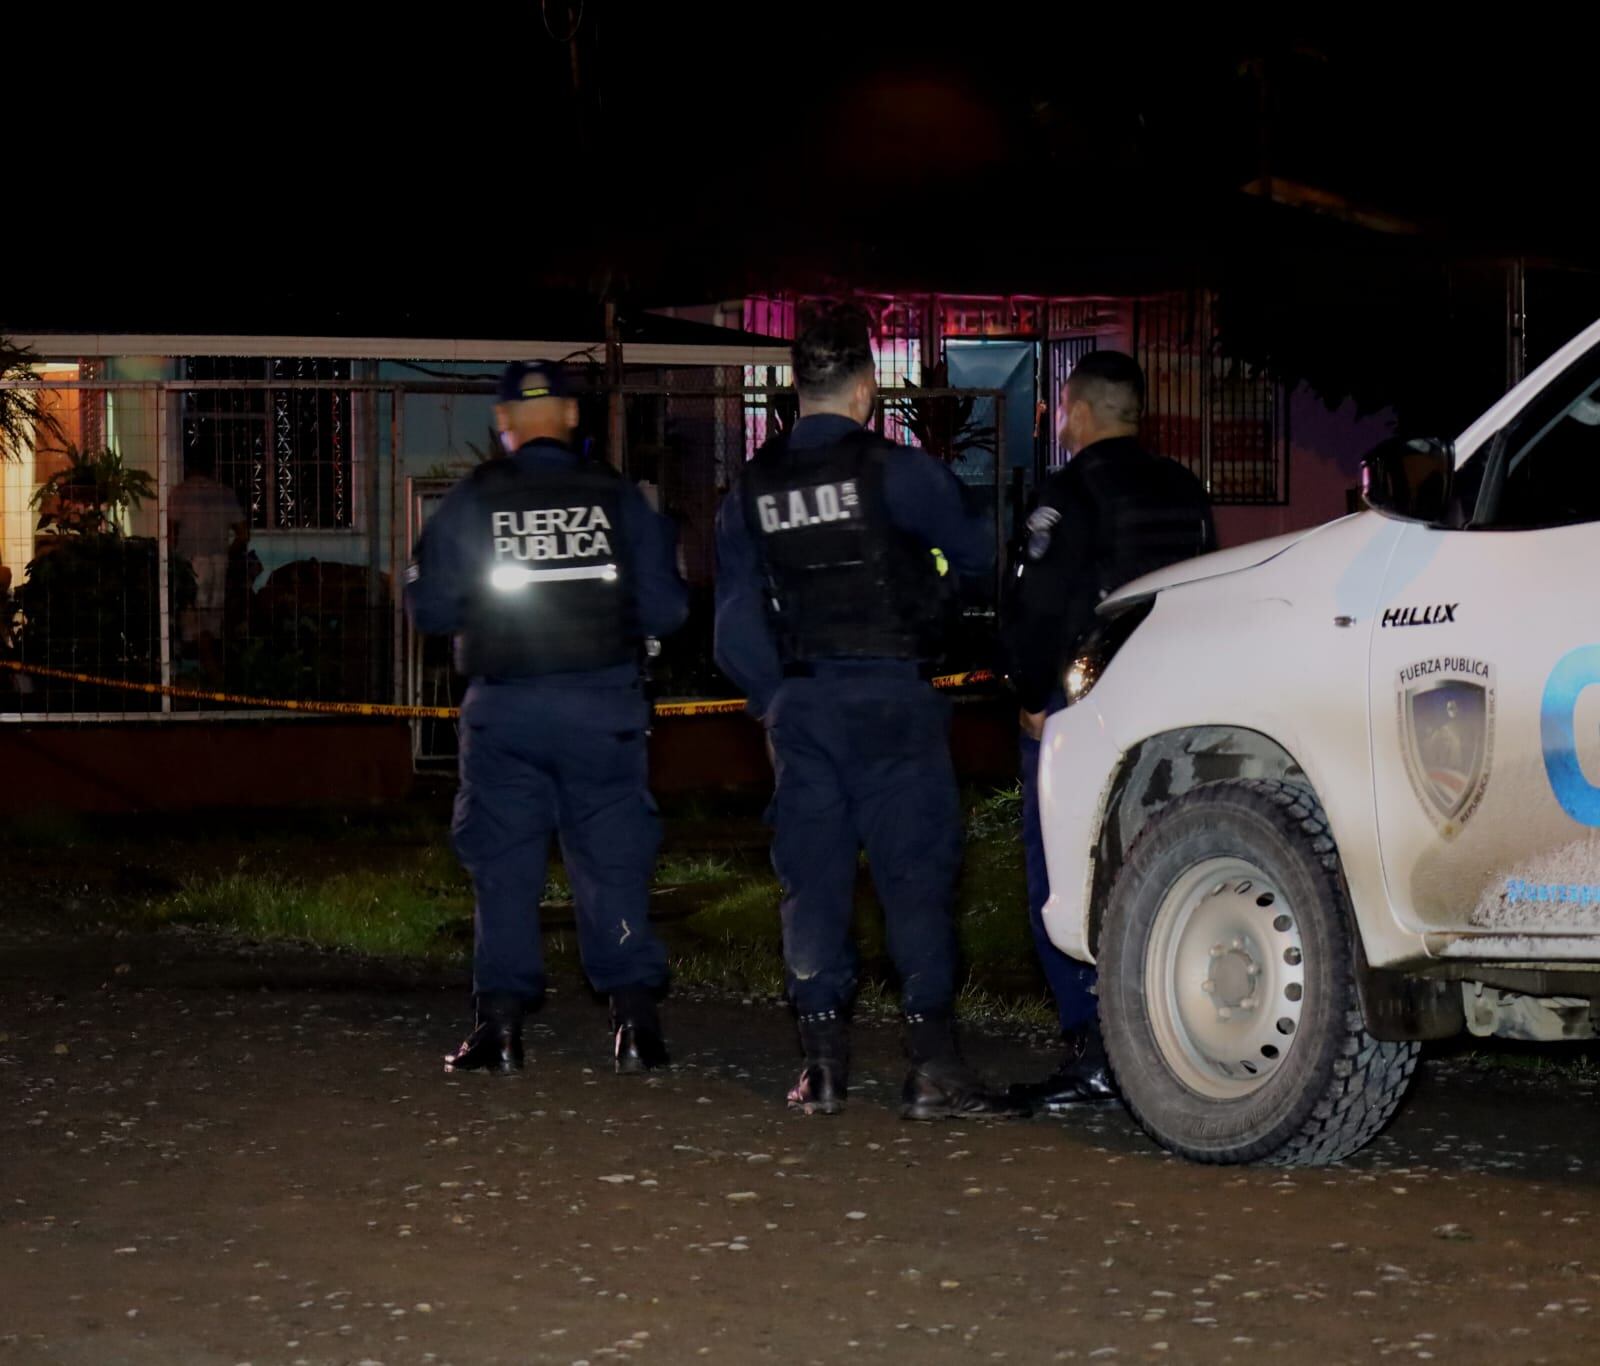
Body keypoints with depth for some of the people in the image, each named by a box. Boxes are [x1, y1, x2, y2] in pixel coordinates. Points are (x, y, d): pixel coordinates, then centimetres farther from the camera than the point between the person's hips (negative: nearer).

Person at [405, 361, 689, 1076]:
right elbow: (666, 609, 1)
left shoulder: (469, 503, -2)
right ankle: (636, 1016, -1)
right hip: (604, 710, 0)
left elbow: (430, 608, -1)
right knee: (613, 862, 6)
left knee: (503, 865, 7)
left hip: (505, 712, 0)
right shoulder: (619, 499, -1)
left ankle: (500, 1022, 4)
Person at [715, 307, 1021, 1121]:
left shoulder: (751, 492, 8)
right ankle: (933, 1068, -6)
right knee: (915, 875, -2)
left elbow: (734, 626, 9)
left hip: (800, 707, 4)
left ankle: (824, 1068, 7)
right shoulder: (895, 473, -7)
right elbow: (978, 554, 5)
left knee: (812, 879, 8)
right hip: (890, 698, -4)